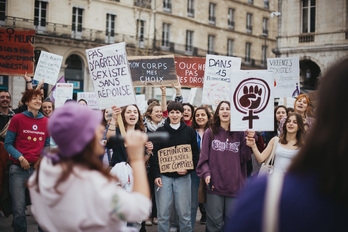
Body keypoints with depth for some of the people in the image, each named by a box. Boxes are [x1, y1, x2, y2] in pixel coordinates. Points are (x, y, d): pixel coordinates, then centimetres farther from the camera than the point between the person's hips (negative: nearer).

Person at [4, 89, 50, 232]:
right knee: (19, 209, 0)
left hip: (38, 168, 3)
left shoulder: (46, 122, 10)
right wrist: (20, 158, -12)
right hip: (19, 169, -2)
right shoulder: (18, 119, 1)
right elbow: (8, 144, 0)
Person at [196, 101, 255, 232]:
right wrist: (206, 173, -10)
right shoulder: (210, 133, 4)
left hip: (235, 185, 1)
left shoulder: (240, 133, 7)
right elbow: (204, 157, 4)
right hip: (215, 184, -1)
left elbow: (244, 158, 6)